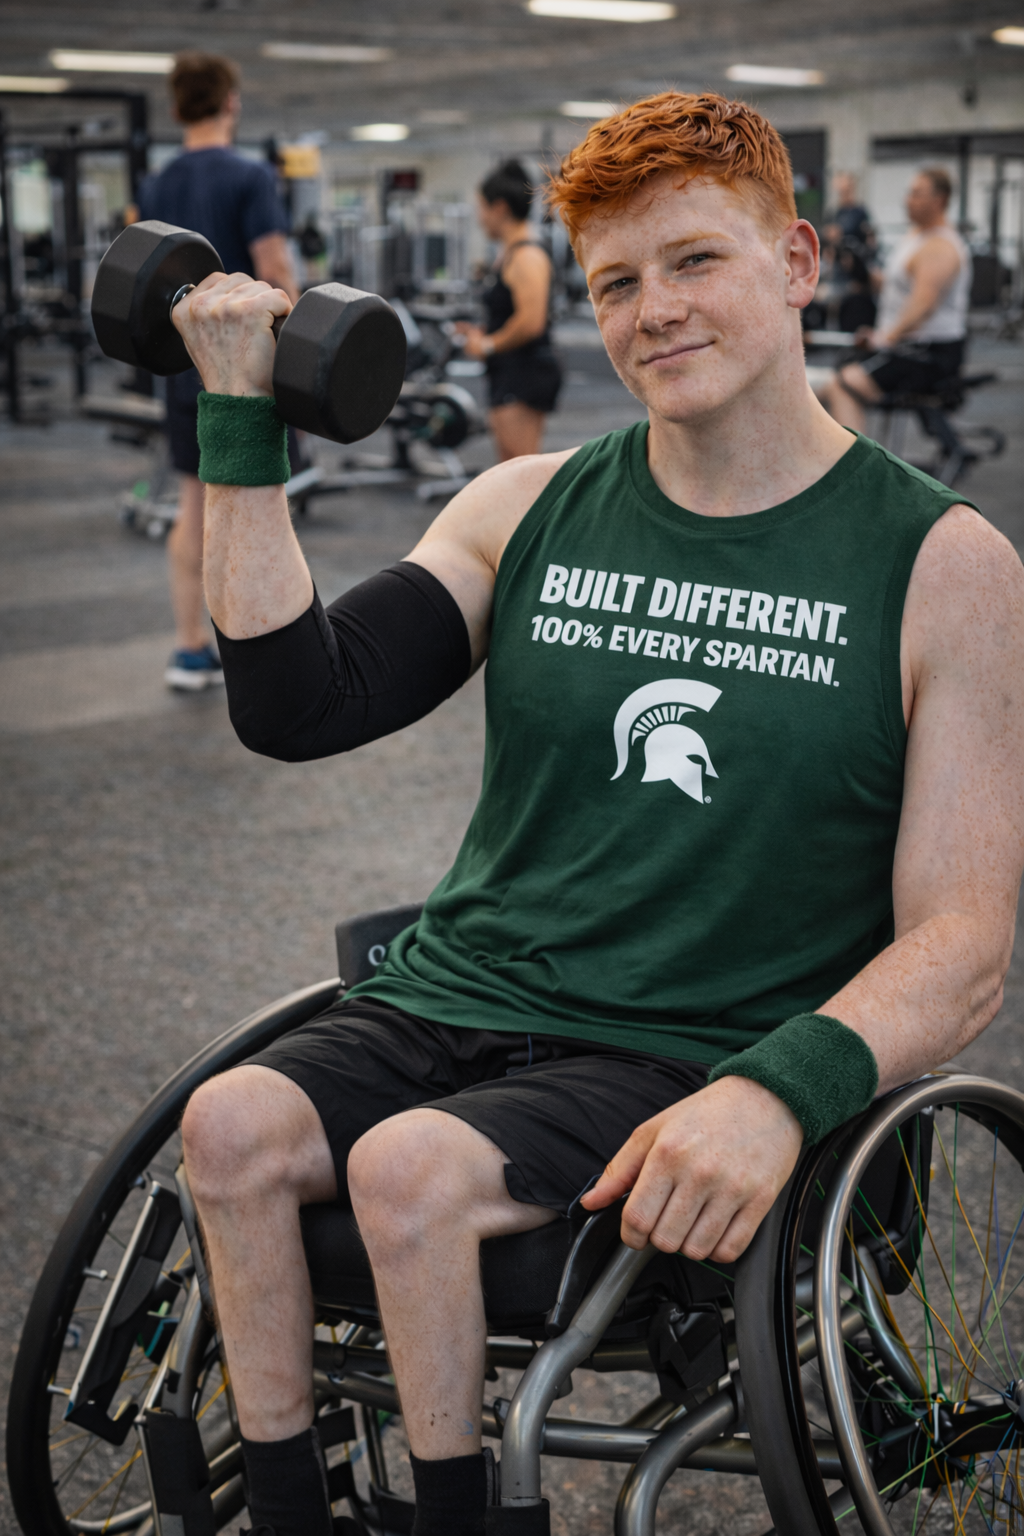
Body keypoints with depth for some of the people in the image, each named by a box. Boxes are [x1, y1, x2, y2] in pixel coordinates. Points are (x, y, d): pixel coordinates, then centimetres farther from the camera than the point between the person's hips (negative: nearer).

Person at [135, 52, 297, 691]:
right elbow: (274, 272, -16)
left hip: (187, 370, 6)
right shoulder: (250, 177, -11)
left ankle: (192, 650, 14)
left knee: (194, 509, 11)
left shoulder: (156, 188, 9)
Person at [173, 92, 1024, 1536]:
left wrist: (771, 1094, -26)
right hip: (459, 994, 4)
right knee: (234, 1122, -21)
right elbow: (297, 704, 1)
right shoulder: (528, 509, 8)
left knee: (414, 1168, -27)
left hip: (691, 1062, -4)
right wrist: (243, 421, -4)